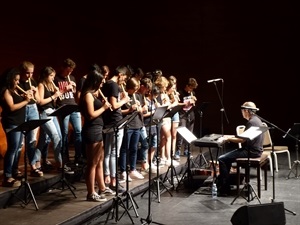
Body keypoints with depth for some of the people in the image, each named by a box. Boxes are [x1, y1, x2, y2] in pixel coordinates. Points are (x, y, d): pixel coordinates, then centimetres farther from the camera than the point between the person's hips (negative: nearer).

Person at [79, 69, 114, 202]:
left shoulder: (92, 94, 15)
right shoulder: (88, 95, -15)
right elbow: (91, 115, -22)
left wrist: (103, 105, 5)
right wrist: (104, 107, -11)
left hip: (97, 130, 10)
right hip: (91, 131, -10)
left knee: (100, 161, 18)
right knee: (92, 163, -4)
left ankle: (102, 188, 29)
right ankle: (91, 194, 2)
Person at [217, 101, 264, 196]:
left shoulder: (251, 122, -18)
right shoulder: (256, 120, 14)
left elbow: (243, 139, -21)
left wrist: (228, 139, -8)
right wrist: (231, 136, 15)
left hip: (251, 152, -11)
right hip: (254, 149, 11)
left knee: (222, 159, -14)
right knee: (227, 156, 21)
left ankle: (225, 189, -10)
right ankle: (222, 181, 23)